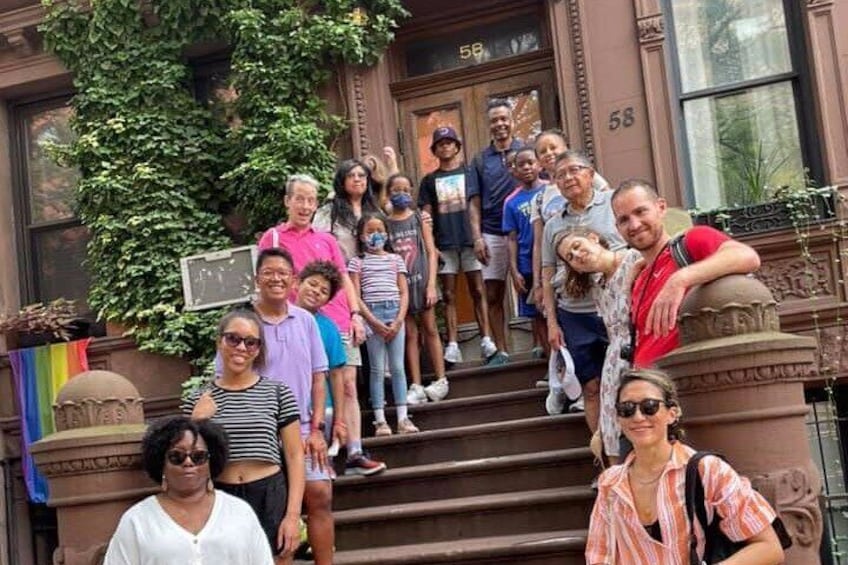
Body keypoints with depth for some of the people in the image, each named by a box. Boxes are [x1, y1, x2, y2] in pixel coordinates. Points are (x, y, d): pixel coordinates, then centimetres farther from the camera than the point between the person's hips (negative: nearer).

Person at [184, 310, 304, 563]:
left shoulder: (278, 393, 1)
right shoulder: (197, 400, 5)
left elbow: (294, 456, -1)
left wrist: (293, 515, -8)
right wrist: (196, 424, -7)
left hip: (271, 499, -1)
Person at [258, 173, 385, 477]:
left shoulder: (326, 239, 16)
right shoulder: (273, 238, 6)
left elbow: (344, 279, 17)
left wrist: (355, 315, 6)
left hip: (340, 324, 4)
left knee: (348, 387, 1)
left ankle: (355, 454, 4)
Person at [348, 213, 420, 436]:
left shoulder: (395, 259, 12)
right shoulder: (358, 262, 5)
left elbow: (404, 292, 7)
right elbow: (355, 296, -1)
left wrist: (398, 321, -6)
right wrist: (374, 321, -11)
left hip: (395, 313, 2)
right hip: (371, 315, -2)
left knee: (398, 367, 2)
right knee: (377, 369, -1)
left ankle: (403, 417, 4)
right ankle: (380, 420, 1)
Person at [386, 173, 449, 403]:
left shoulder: (420, 218, 2)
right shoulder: (384, 223, 1)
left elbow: (431, 252, 0)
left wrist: (431, 284, -8)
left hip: (421, 279, 0)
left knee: (430, 330, 6)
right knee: (410, 334, 5)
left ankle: (440, 380, 13)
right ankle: (417, 386, 7)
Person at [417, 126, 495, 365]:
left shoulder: (469, 173, 9)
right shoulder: (429, 180, 13)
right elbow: (426, 215, 9)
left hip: (469, 240, -1)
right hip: (444, 244, 1)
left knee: (478, 292, -3)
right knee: (449, 296, 2)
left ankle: (486, 340, -2)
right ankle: (452, 345, 2)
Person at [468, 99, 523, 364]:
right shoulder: (480, 160, 12)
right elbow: (475, 202, 11)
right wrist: (477, 237, 0)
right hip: (492, 234, 3)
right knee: (493, 296, 4)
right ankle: (501, 351, 11)